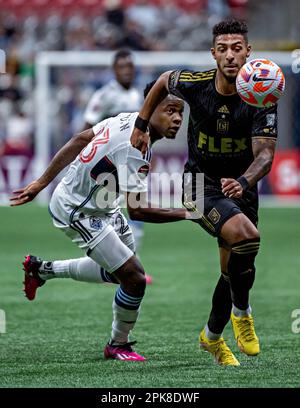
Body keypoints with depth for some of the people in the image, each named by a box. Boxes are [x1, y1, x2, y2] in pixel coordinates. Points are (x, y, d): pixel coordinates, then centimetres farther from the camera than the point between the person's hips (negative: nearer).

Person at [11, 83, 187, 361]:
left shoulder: (127, 119, -4)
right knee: (134, 277, -11)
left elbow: (78, 141, 3)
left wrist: (42, 183, 9)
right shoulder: (134, 146, -33)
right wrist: (186, 213, -33)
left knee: (119, 272, 24)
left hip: (100, 205, 10)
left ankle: (42, 269, 36)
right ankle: (118, 346, 12)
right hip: (77, 212, -10)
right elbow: (136, 210, -35)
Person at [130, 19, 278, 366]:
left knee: (234, 269, 11)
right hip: (201, 185, -3)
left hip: (240, 189, 3)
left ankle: (212, 336, 38)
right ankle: (241, 312, -8)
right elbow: (164, 81, 9)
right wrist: (141, 125, 12)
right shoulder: (194, 84, -15)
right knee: (246, 234, -30)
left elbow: (265, 154, -24)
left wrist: (244, 182, -43)